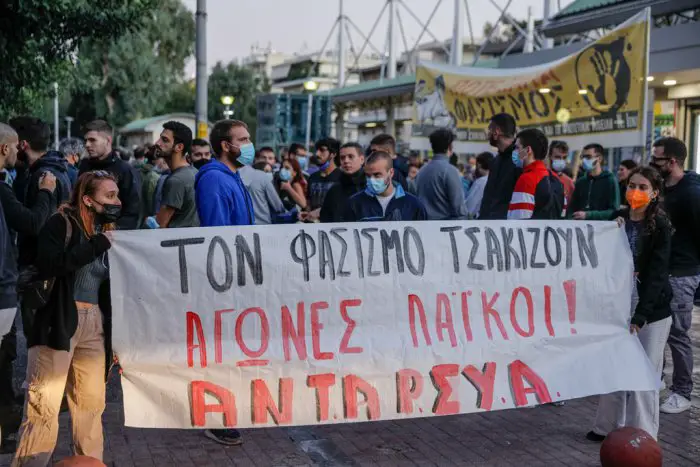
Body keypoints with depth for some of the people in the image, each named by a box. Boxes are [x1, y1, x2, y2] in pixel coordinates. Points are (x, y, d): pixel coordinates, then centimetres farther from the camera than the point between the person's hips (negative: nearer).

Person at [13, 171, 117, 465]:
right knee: (44, 404, -6)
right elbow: (47, 265, -21)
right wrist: (96, 244, -19)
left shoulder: (108, 232, 14)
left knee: (92, 404, 7)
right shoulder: (61, 223, -3)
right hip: (58, 321, -5)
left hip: (95, 324, 6)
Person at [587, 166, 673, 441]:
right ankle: (609, 427, 23)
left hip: (651, 311, -4)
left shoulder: (660, 226, -8)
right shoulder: (618, 219, 4)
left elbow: (656, 274, -15)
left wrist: (640, 316, -24)